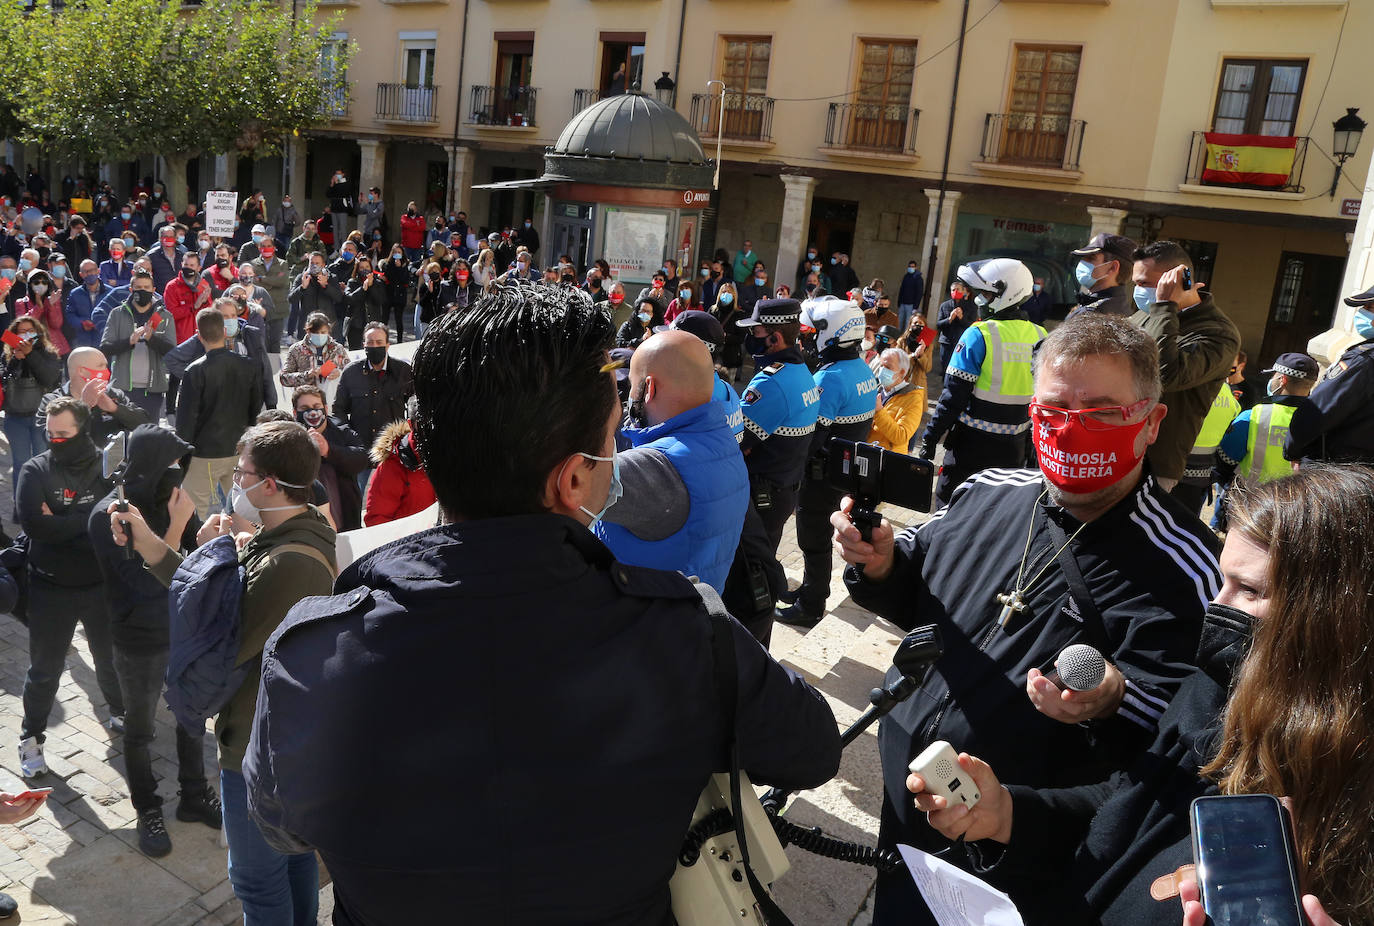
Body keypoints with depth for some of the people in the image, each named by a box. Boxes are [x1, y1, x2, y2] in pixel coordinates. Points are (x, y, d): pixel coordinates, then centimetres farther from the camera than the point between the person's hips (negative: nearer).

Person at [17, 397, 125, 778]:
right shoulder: (35, 471, -9)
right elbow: (33, 522, -24)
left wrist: (61, 521, -21)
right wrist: (85, 520, -21)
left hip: (102, 585, 1)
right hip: (50, 589, -1)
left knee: (111, 658, 20)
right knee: (44, 669, 12)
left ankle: (120, 712, 45)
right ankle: (31, 739, 31)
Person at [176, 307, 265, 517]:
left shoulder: (196, 371, -15)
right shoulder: (249, 366, -3)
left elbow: (186, 417, -11)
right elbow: (256, 409, 7)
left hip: (205, 454, -4)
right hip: (239, 452, 4)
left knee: (196, 512, 7)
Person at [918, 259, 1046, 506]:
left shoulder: (979, 335, -14)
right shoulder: (1040, 337, 1)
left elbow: (954, 395, -15)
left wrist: (931, 436, -8)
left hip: (974, 441, -5)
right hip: (1014, 447, 5)